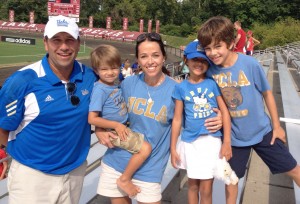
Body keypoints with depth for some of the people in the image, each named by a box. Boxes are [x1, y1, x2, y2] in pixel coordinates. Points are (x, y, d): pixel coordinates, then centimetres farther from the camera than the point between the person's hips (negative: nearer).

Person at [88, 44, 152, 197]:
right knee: (145, 148, -18)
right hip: (115, 132, -9)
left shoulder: (114, 86, 6)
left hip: (123, 128, 9)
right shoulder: (100, 90, -20)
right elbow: (92, 119, -23)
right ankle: (124, 179, -1)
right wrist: (116, 125, -20)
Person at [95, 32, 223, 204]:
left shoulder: (175, 90, -11)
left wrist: (216, 121, -19)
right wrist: (100, 131, -7)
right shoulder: (128, 84, -4)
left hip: (150, 168, -2)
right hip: (116, 161, 3)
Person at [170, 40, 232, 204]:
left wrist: (227, 142, -6)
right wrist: (173, 148, 2)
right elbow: (177, 119, 2)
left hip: (211, 140, -1)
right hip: (190, 142, 1)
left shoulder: (213, 84, -3)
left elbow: (225, 112, -2)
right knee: (193, 185, 17)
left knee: (206, 189, 6)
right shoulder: (181, 87, -1)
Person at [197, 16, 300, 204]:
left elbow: (267, 93, -7)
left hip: (262, 131, -1)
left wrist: (276, 125, 1)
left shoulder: (250, 64, -19)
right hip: (234, 136, 1)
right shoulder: (210, 71, -14)